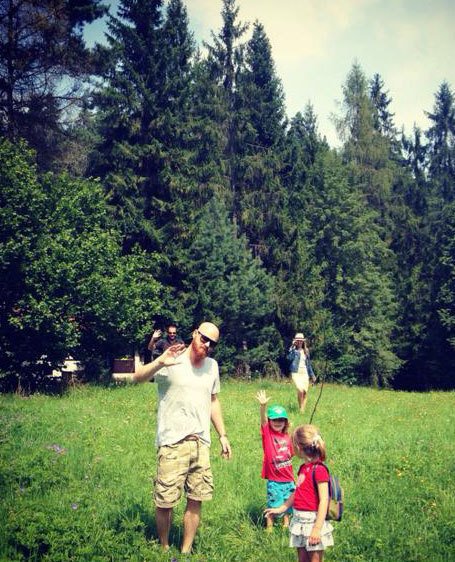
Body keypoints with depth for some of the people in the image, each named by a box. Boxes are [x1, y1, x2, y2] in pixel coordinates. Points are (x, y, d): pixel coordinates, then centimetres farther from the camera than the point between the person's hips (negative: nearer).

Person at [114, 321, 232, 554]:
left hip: (201, 443, 5)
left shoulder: (212, 366, 9)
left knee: (196, 499, 8)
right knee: (165, 502, 0)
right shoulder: (171, 363, -11)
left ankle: (186, 551, 24)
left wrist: (223, 435, 19)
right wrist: (159, 362, -43)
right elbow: (137, 377, -25)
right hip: (172, 443, -5)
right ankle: (164, 549, 22)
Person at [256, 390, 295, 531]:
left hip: (288, 478, 4)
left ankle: (286, 525, 32)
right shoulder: (267, 433, -8)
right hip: (274, 480, -4)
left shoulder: (287, 437, 5)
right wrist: (263, 405, -44)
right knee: (272, 505, 5)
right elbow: (263, 419, -29)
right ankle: (269, 528, 21)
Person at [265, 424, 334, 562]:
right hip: (299, 520, 8)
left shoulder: (319, 470, -18)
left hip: (313, 521, -8)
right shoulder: (303, 468, 8)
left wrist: (318, 528, -21)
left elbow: (324, 500, -19)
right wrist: (281, 508, 25)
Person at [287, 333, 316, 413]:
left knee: (305, 392, -3)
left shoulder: (306, 351, 15)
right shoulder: (293, 350, 1)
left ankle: (303, 409, 9)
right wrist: (293, 346, -20)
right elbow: (289, 358, -19)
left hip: (305, 373, 5)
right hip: (296, 373, -5)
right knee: (300, 390, -21)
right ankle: (300, 408, -5)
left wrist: (312, 375, 22)